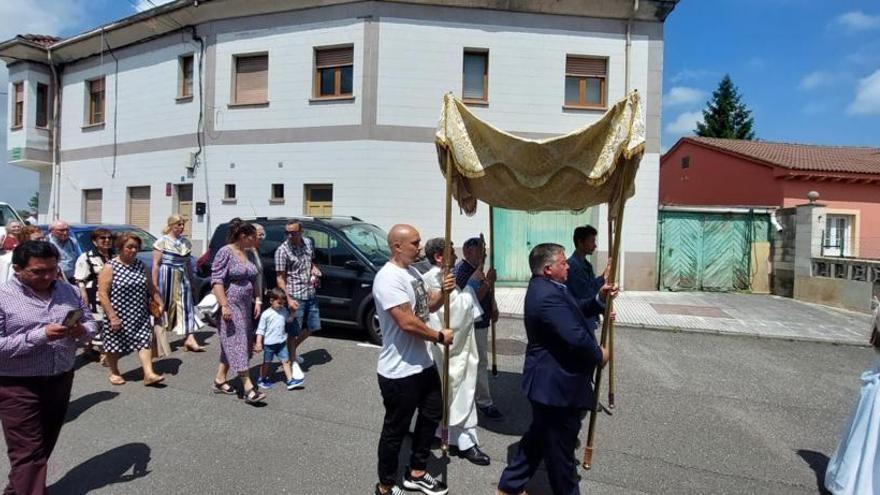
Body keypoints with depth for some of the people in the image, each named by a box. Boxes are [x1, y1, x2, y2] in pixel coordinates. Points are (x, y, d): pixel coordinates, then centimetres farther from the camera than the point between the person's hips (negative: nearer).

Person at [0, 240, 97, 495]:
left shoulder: (68, 291, 4)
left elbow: (91, 322, 10)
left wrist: (82, 331, -12)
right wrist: (41, 335, -26)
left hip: (62, 380, 6)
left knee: (45, 446, 20)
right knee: (28, 453, 0)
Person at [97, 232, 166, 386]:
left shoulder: (140, 265, 7)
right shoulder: (110, 267, -9)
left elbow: (151, 287, 16)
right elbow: (102, 294, -14)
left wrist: (159, 302, 5)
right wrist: (112, 316, -19)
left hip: (140, 315, 4)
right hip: (118, 316, -4)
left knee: (144, 342, -5)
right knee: (115, 345, 11)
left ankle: (149, 374, -8)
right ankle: (114, 373, 31)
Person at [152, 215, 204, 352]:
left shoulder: (186, 242, 11)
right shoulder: (162, 241, -5)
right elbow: (156, 264, -7)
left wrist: (191, 281, 15)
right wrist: (155, 285, -11)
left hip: (183, 278, 5)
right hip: (166, 277, -5)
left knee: (186, 306, -3)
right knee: (164, 306, 5)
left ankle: (190, 339, -6)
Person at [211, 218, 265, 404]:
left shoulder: (249, 255, 12)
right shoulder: (225, 252, -11)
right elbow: (217, 280, -16)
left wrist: (257, 301, 12)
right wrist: (224, 305, -22)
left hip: (246, 306, 8)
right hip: (230, 306, -8)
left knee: (230, 345, 13)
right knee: (237, 343, -9)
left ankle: (220, 380, 24)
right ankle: (248, 388, -11)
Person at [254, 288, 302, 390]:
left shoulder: (284, 310, 3)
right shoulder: (266, 314, -13)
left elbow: (289, 320, 20)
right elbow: (260, 330, -10)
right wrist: (258, 343, -14)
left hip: (281, 343, 4)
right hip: (269, 344, -4)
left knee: (286, 361, 3)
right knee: (266, 363, 13)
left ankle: (290, 380, 4)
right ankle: (262, 380, 32)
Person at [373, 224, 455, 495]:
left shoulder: (413, 272, 7)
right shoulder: (388, 278, -23)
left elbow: (428, 305, 16)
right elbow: (407, 322, -29)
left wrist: (443, 292, -6)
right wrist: (440, 337, -15)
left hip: (423, 363, 10)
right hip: (399, 372, -10)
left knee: (432, 414, 23)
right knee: (395, 430, 8)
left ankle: (416, 473, 41)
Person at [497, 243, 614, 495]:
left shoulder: (544, 287, 7)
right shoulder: (548, 295, -28)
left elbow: (573, 310, 16)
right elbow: (576, 338, -30)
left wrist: (599, 299, 2)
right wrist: (599, 355, -12)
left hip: (549, 380, 11)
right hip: (558, 385, -11)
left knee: (539, 435, 23)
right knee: (561, 446, 9)